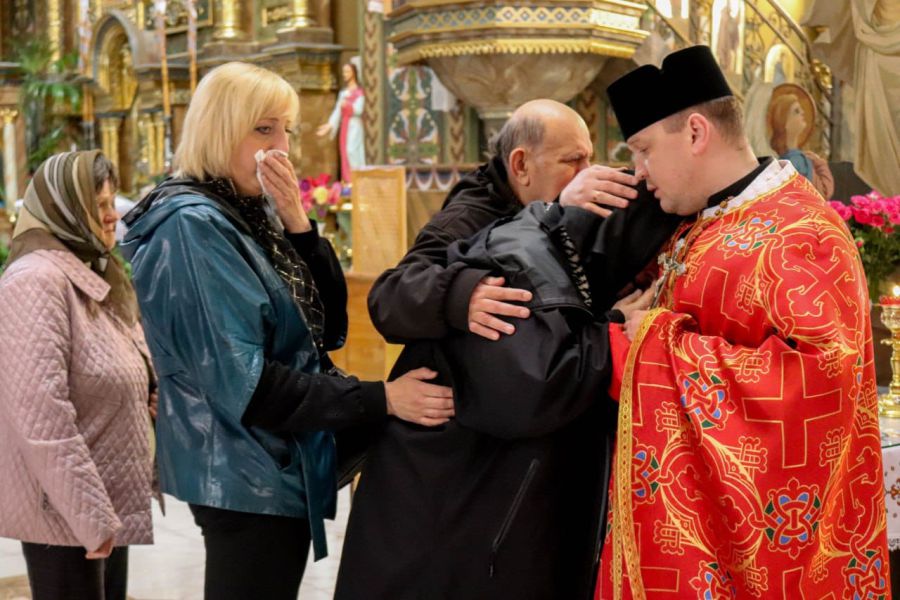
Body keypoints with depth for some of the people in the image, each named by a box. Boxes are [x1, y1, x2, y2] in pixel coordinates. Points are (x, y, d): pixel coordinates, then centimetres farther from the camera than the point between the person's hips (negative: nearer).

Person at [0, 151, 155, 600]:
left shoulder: (91, 277, 14)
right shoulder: (37, 279, -17)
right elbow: (42, 411, -25)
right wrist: (89, 512, -24)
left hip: (106, 504, 9)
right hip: (65, 512, -9)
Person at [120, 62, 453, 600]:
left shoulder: (251, 216, 8)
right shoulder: (192, 227, -18)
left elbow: (327, 324, 3)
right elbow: (241, 380, -25)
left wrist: (299, 224, -10)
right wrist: (381, 399, -25)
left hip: (280, 468, 9)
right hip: (248, 478, -9)